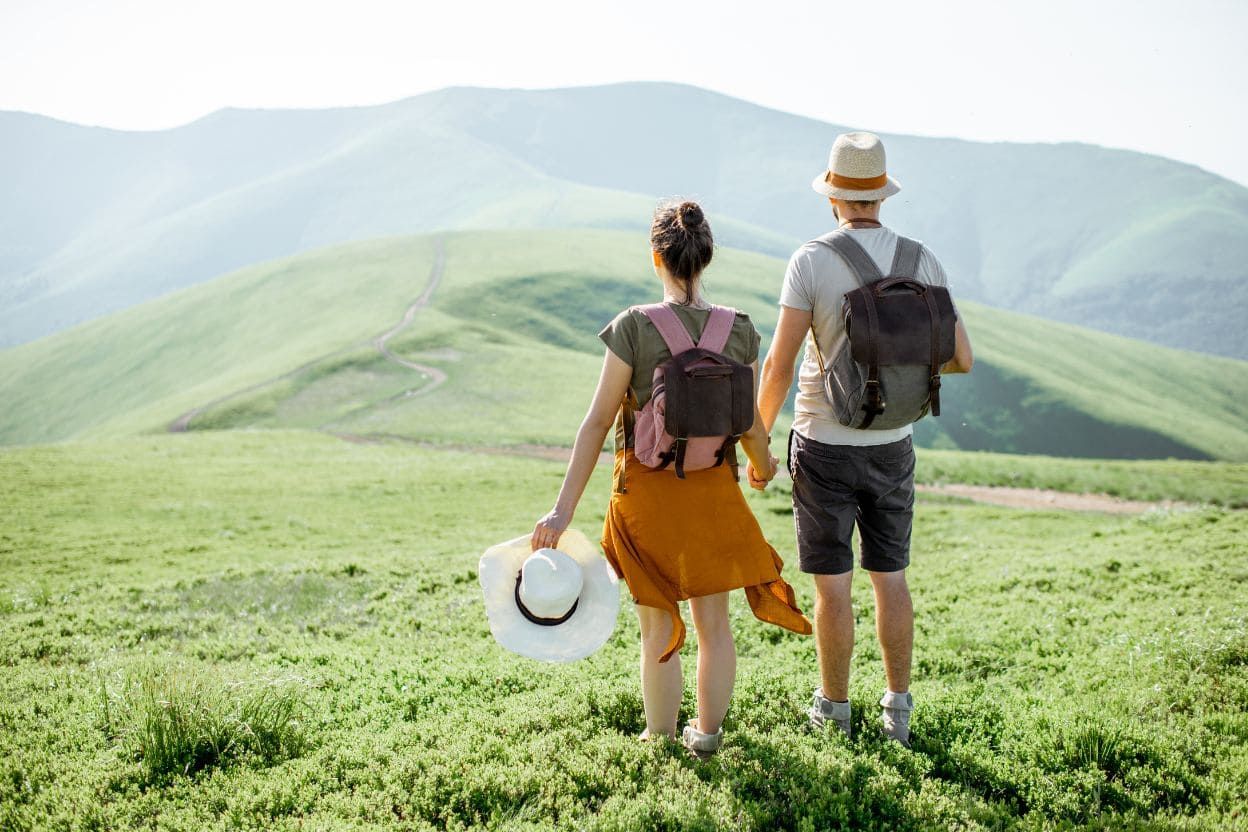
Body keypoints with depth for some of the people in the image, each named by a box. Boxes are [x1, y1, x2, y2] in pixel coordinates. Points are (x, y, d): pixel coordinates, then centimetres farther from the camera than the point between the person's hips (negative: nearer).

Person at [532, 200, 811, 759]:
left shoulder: (633, 327, -15)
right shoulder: (739, 330, -6)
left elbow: (598, 422, -14)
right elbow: (749, 423, 3)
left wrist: (564, 510, -12)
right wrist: (763, 464, 26)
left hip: (646, 489, -2)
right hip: (714, 489, 2)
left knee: (659, 629, 13)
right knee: (714, 622, 18)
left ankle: (660, 738, 29)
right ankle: (707, 734, 33)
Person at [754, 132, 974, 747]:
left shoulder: (811, 261, -13)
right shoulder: (921, 260, -3)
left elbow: (778, 365, -15)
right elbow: (961, 358, -2)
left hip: (824, 445, -3)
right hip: (891, 446, 3)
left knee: (833, 586, 7)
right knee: (891, 578, 16)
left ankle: (834, 709, 21)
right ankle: (898, 709, 23)